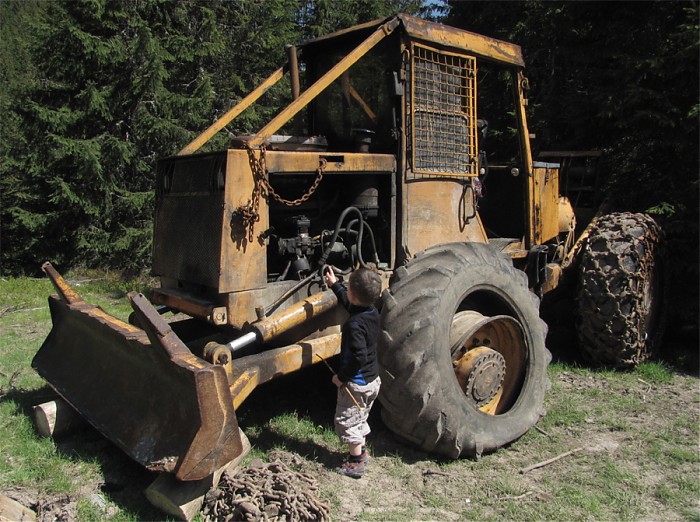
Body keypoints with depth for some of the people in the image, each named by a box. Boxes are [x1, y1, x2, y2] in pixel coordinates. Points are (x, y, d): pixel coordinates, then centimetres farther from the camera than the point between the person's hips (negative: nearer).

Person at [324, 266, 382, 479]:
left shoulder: (354, 325, -30)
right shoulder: (372, 313, -3)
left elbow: (358, 357, -32)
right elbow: (349, 304, 17)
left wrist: (341, 377, -19)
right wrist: (334, 284, 24)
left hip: (356, 383, -9)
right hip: (372, 379, 9)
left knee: (346, 421, 9)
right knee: (359, 419, 26)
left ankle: (355, 463, 18)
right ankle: (361, 452, 40)